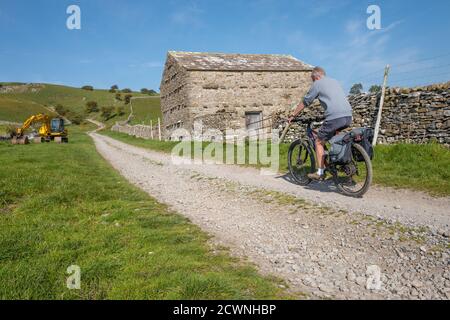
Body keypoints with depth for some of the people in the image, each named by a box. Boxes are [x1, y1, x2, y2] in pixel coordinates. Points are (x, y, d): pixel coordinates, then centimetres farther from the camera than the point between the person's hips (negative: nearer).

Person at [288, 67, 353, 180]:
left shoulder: (317, 84, 6)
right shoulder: (335, 81, 27)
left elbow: (305, 102, 10)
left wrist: (293, 115, 21)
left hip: (335, 118, -7)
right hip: (349, 117, 7)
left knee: (319, 142, 7)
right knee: (333, 134, 34)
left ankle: (320, 173, 7)